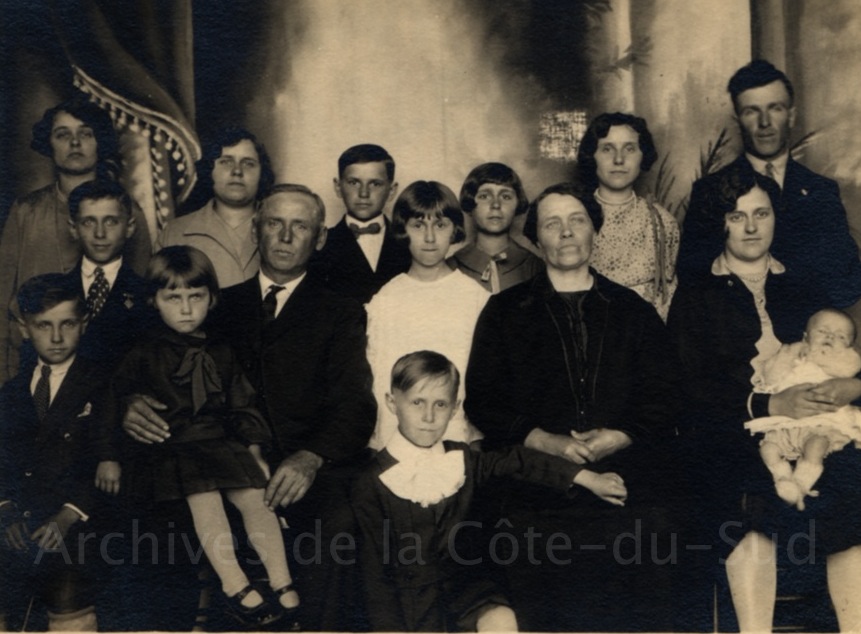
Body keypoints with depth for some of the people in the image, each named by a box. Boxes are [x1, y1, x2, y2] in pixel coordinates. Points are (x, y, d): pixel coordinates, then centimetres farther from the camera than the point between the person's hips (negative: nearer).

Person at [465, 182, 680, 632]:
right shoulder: (505, 312, 13)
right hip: (539, 504, -1)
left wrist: (620, 437, -9)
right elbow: (482, 401, 5)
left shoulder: (633, 311, 17)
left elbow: (661, 400, 10)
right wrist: (545, 441, -10)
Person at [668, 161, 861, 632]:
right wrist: (769, 404, -15)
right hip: (729, 434, -2)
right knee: (750, 503, -34)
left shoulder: (803, 292, 24)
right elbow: (692, 386, 0)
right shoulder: (694, 297, 13)